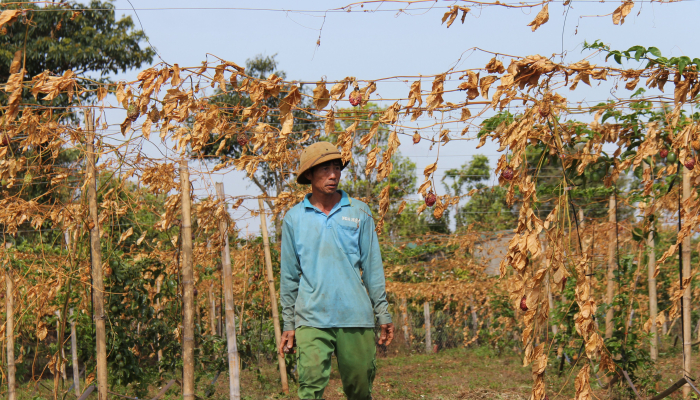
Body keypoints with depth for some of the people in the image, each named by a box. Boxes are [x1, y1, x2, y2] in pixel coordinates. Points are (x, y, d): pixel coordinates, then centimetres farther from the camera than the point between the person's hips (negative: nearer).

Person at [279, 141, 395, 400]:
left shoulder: (359, 212, 7)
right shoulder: (294, 218, 7)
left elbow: (372, 267, 9)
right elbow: (289, 276, 11)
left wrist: (383, 314, 5)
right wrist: (288, 325, 9)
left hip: (357, 318, 1)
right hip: (312, 319, -1)